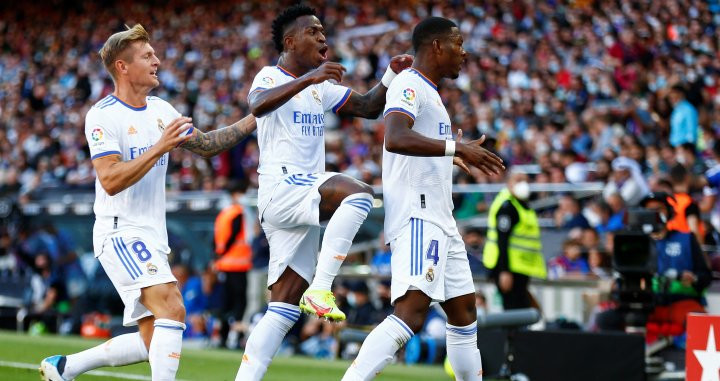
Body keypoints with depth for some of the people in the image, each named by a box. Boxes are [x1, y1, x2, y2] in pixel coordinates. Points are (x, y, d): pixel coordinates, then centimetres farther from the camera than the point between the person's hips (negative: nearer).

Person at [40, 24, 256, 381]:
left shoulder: (161, 110, 11)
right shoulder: (103, 116, -12)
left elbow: (205, 144, 22)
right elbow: (111, 181, -21)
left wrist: (253, 119, 13)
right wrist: (160, 147, -25)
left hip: (153, 237, 8)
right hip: (120, 233, -8)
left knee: (152, 341, 9)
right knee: (173, 309, -25)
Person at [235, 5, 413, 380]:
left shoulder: (321, 87, 20)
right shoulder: (271, 77, -5)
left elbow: (367, 107, 23)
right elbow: (258, 105, -28)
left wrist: (391, 76, 5)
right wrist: (308, 79, -37)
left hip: (306, 199, 9)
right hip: (281, 190, -9)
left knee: (282, 311, 4)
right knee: (358, 193, -32)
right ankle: (320, 290, -30)